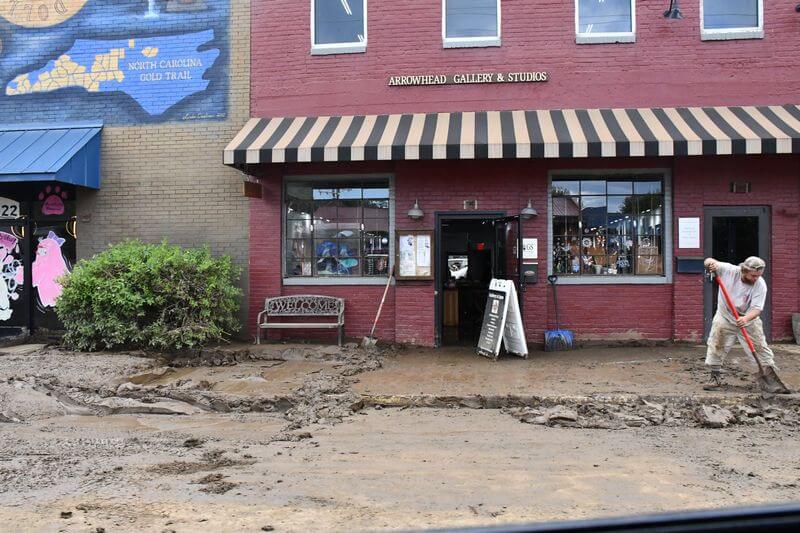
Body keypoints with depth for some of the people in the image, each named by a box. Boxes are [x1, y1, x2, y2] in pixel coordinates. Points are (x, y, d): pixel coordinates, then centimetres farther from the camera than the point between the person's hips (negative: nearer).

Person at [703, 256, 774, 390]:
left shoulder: (760, 285, -21)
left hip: (748, 320, 0)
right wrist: (711, 263, -39)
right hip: (725, 318, 0)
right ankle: (716, 378, 8)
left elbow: (757, 309, -25)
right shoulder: (729, 270, -19)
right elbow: (708, 262, -14)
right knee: (716, 346, -3)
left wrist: (746, 319, -44)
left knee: (760, 347, -1)